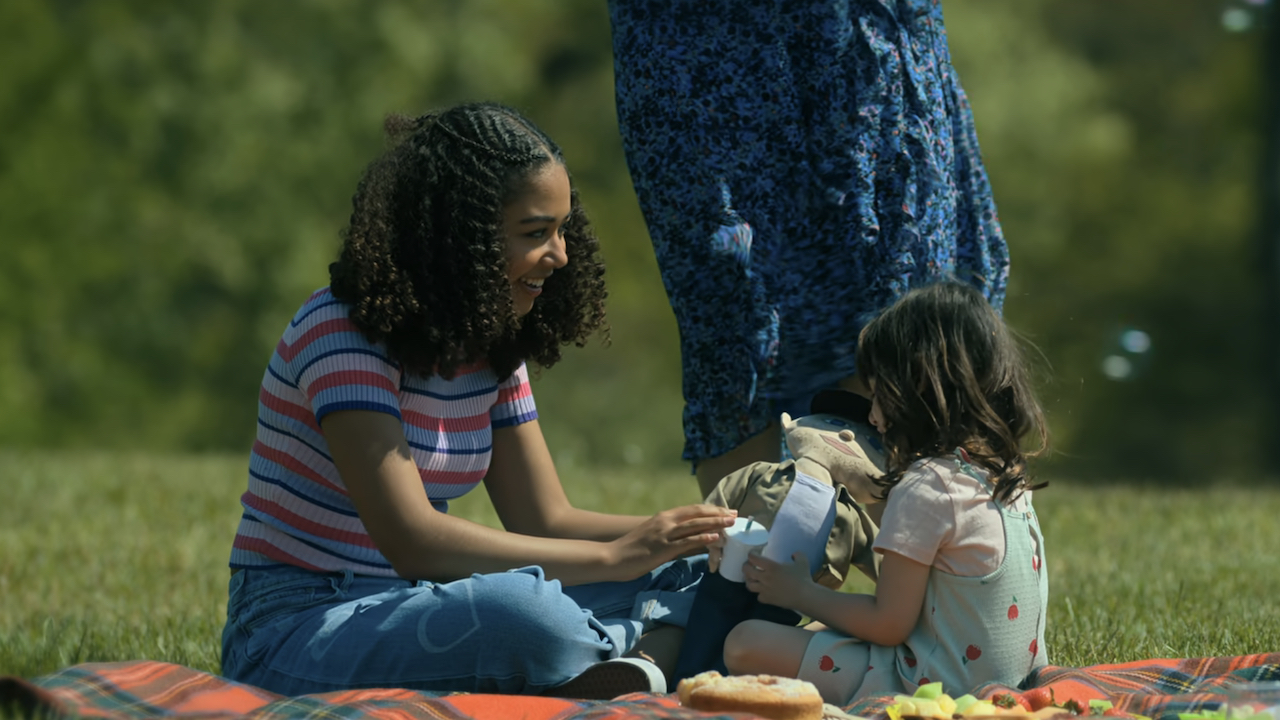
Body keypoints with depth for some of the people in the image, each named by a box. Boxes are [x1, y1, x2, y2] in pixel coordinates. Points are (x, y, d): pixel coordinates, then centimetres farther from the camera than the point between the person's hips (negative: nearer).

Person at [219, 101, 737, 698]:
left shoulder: (491, 347, 8)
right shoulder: (341, 334, -18)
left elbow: (546, 522, 9)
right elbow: (412, 542, -27)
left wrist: (702, 532, -7)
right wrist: (615, 556, -26)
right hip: (295, 632, -9)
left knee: (682, 574, -3)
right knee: (518, 605, -36)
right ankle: (652, 648, -12)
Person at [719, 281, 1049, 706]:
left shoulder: (924, 490, -18)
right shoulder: (1009, 480, 9)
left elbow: (888, 624, -15)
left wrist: (801, 594, 1)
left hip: (934, 687, -10)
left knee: (746, 645, -12)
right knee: (817, 633, 28)